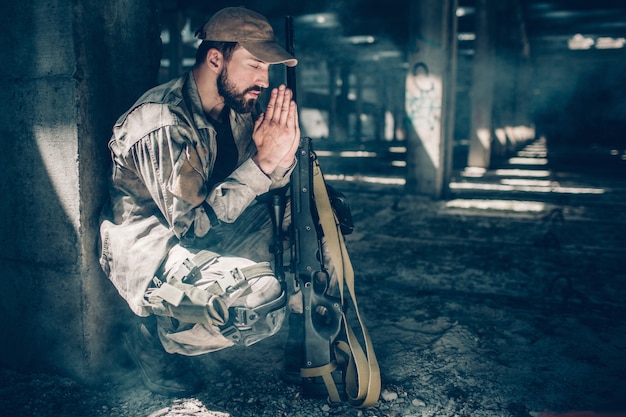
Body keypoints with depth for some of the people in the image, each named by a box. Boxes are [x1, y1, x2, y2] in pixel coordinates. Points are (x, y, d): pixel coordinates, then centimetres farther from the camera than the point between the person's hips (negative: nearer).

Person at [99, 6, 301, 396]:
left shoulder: (238, 107, -2)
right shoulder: (162, 121, -25)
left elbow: (263, 185, 1)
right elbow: (192, 222, -29)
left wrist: (283, 155, -22)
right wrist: (263, 160, -32)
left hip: (202, 234, 8)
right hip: (148, 252, -8)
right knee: (265, 302, -25)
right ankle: (153, 338, 0)